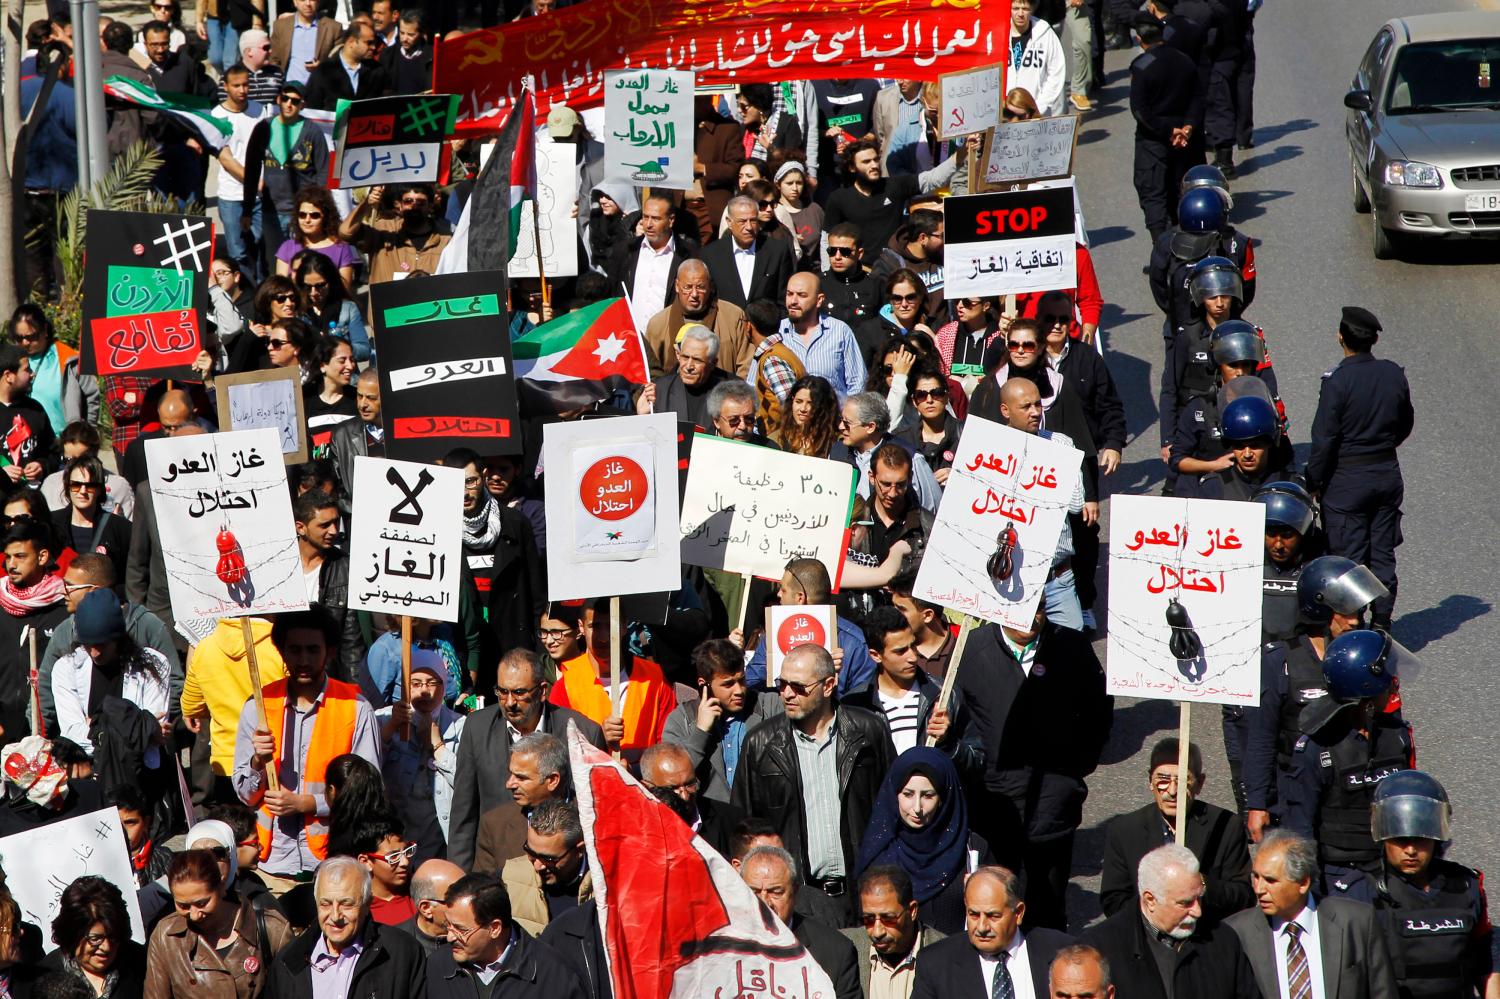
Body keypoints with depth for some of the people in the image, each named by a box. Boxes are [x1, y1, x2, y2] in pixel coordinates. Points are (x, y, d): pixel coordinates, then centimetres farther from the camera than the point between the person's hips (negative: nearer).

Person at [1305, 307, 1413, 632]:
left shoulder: (1337, 381, -19)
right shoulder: (1394, 374, -2)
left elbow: (1324, 439, -17)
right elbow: (1405, 424, 12)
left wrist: (1313, 483, -7)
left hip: (1346, 480, -5)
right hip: (1388, 476, 5)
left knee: (1349, 557, 2)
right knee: (1383, 555, 13)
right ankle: (1381, 622, 18)